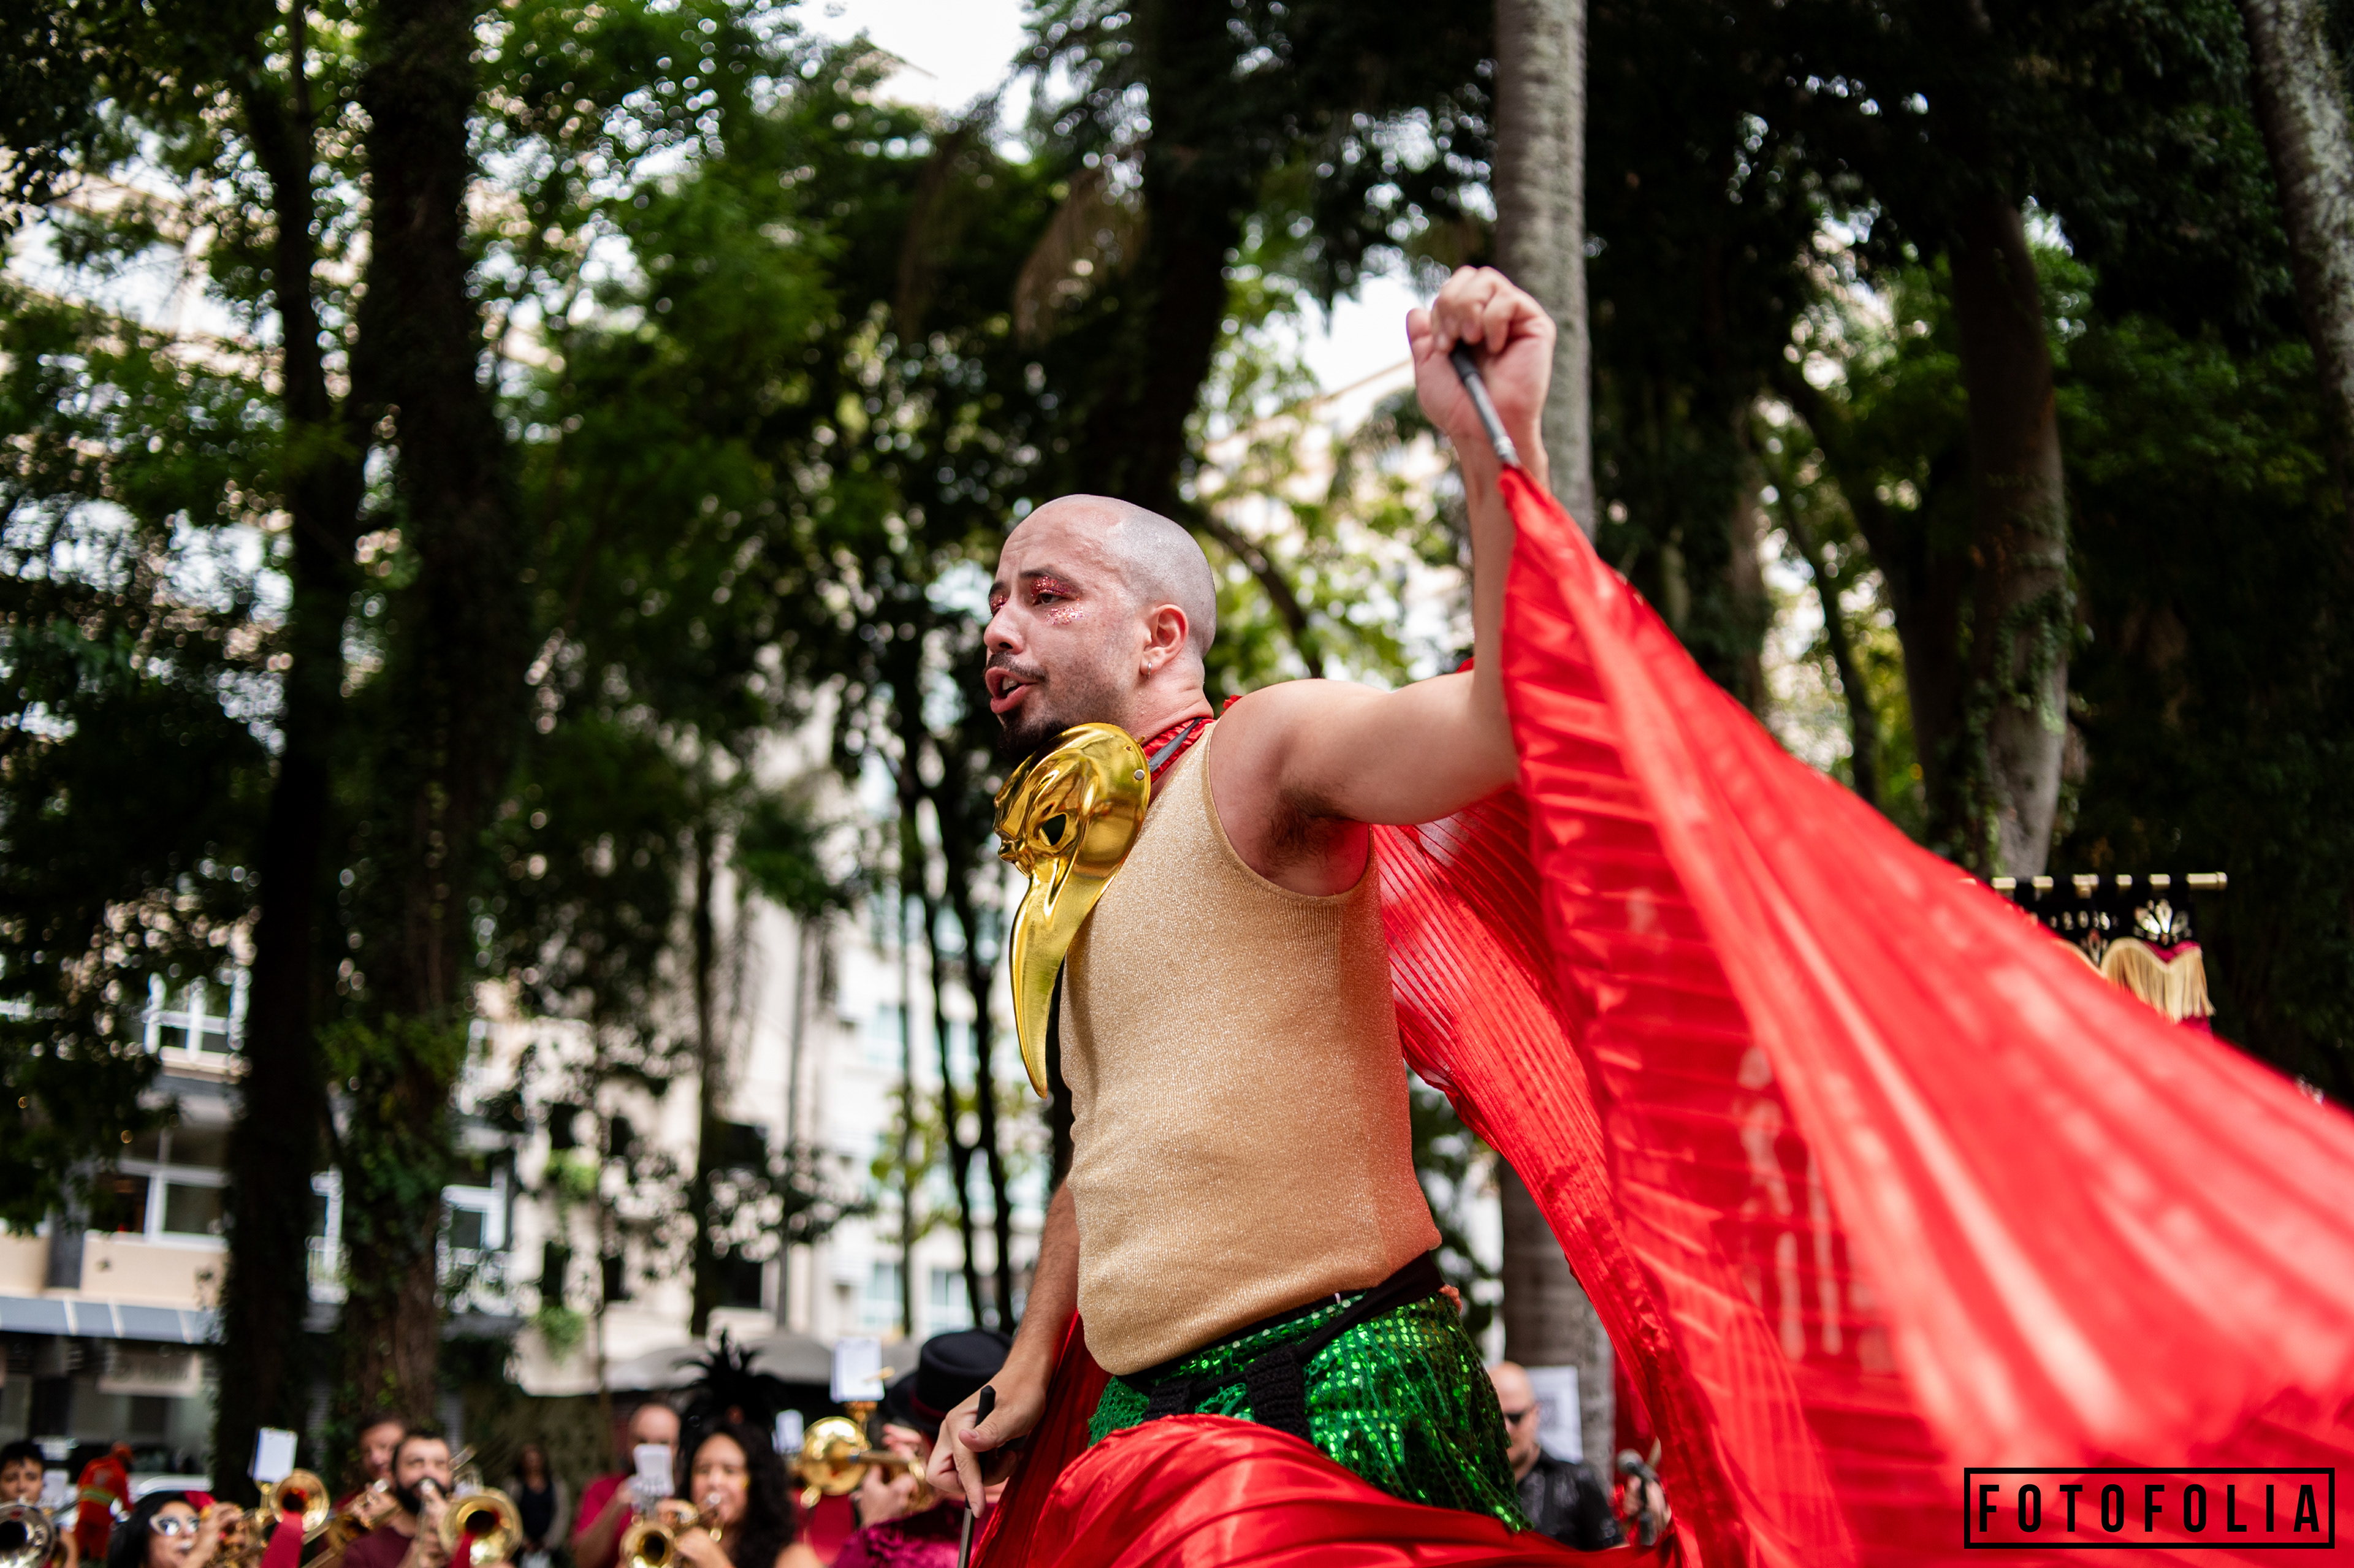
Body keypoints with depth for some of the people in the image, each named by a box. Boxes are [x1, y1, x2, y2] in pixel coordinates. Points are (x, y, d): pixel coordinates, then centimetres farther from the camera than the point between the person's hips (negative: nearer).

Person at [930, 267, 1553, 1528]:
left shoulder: (1256, 753, -5)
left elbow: (1509, 720, -24)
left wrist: (1494, 445, -33)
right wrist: (1025, 1373, 22)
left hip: (1340, 1391, -8)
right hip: (1142, 1418, 8)